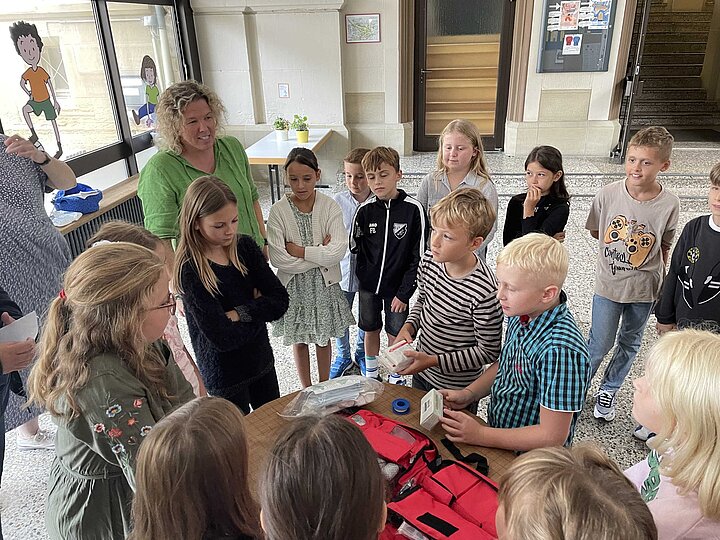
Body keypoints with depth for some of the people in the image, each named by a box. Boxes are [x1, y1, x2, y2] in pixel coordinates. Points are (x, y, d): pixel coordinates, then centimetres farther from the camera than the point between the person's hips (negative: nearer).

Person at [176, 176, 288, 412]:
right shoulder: (190, 269, -22)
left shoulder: (245, 247, -6)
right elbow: (222, 337, -26)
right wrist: (258, 308, -13)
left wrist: (240, 314, -22)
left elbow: (280, 300, -9)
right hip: (224, 372, -5)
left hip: (261, 359, 6)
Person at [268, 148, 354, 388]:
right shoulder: (278, 211, -13)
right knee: (299, 340, 16)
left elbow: (339, 251, -21)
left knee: (323, 338, 18)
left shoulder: (330, 206, -11)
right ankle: (307, 390, 38)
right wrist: (321, 252, -19)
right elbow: (278, 259, -20)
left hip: (324, 284, 0)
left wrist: (299, 251, -20)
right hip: (294, 286, 0)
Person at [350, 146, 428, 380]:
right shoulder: (365, 209, -6)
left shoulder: (413, 209, -14)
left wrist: (404, 292, -12)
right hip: (368, 284, 3)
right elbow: (354, 245, 8)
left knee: (395, 335, 9)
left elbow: (418, 256, -12)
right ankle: (370, 374, 39)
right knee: (370, 330, 17)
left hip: (397, 286, -2)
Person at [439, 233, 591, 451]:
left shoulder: (561, 350, -31)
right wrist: (469, 393, -3)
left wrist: (480, 435, -20)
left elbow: (552, 436, -25)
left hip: (529, 463, -6)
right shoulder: (521, 314, -7)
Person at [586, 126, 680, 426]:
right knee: (600, 344, 5)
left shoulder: (669, 205, -14)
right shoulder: (608, 194, -15)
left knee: (630, 343, 18)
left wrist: (663, 286, 5)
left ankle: (608, 391, 40)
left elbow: (665, 247, 1)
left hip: (644, 288, 2)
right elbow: (596, 231, 2)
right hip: (608, 283, -1)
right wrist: (624, 245, -4)